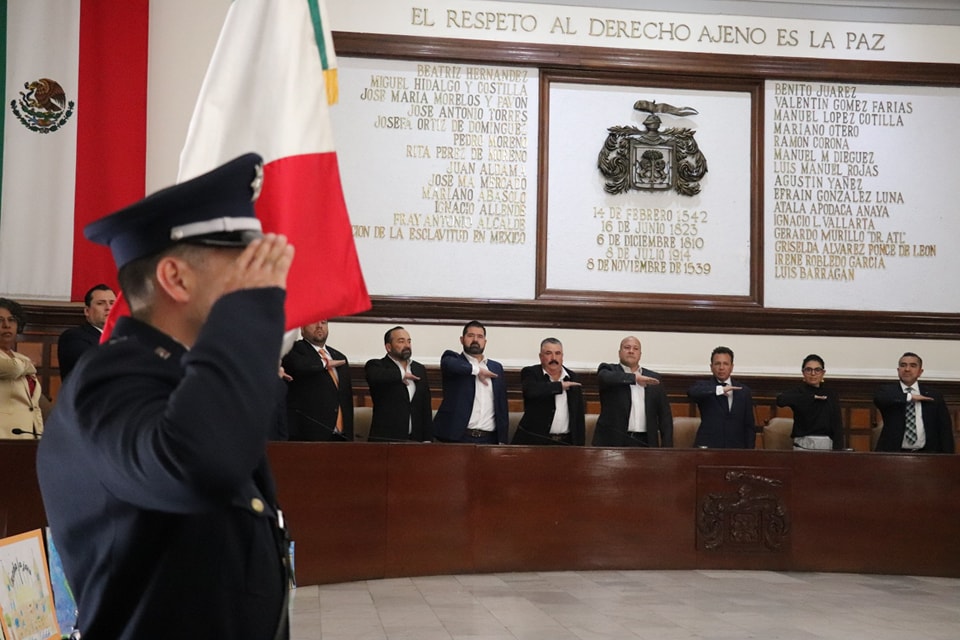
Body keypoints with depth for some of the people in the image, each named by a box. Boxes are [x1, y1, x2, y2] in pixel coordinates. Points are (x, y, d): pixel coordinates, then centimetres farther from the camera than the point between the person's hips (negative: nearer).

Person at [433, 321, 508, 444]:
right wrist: (476, 370, -12)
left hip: (489, 439, 3)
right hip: (458, 437, -3)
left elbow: (502, 406, 15)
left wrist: (503, 439, 8)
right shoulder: (452, 359, 5)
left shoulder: (496, 368, 16)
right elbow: (449, 364, -22)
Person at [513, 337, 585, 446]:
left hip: (566, 443, 3)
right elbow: (531, 391, -24)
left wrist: (579, 445, 9)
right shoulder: (530, 373, 1)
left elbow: (579, 416, 14)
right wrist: (560, 386, -16)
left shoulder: (573, 379, 12)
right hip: (534, 441, -3)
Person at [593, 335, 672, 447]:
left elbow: (664, 414, 13)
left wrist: (667, 446, 4)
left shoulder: (653, 378, 15)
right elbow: (605, 378, -18)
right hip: (613, 442, -2)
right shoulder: (609, 370, 8)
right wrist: (635, 378, -19)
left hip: (645, 442, 3)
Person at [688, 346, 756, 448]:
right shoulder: (704, 386, 5)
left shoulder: (744, 391, 12)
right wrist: (720, 390, -26)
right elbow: (691, 392, -19)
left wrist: (749, 451, 4)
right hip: (708, 448, -2)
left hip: (736, 450, 2)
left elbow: (749, 426, 13)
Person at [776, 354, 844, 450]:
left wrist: (837, 450, -8)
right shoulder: (798, 392, 3)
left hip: (827, 445, 2)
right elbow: (780, 400, -20)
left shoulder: (831, 395, 11)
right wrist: (812, 397, -15)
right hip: (803, 445, -2)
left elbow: (837, 425, 5)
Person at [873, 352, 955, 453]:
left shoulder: (933, 395, 10)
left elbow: (945, 429, 10)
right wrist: (910, 397, -16)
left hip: (926, 454, 1)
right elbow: (878, 399, -18)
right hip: (893, 454, -1)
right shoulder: (887, 391, 7)